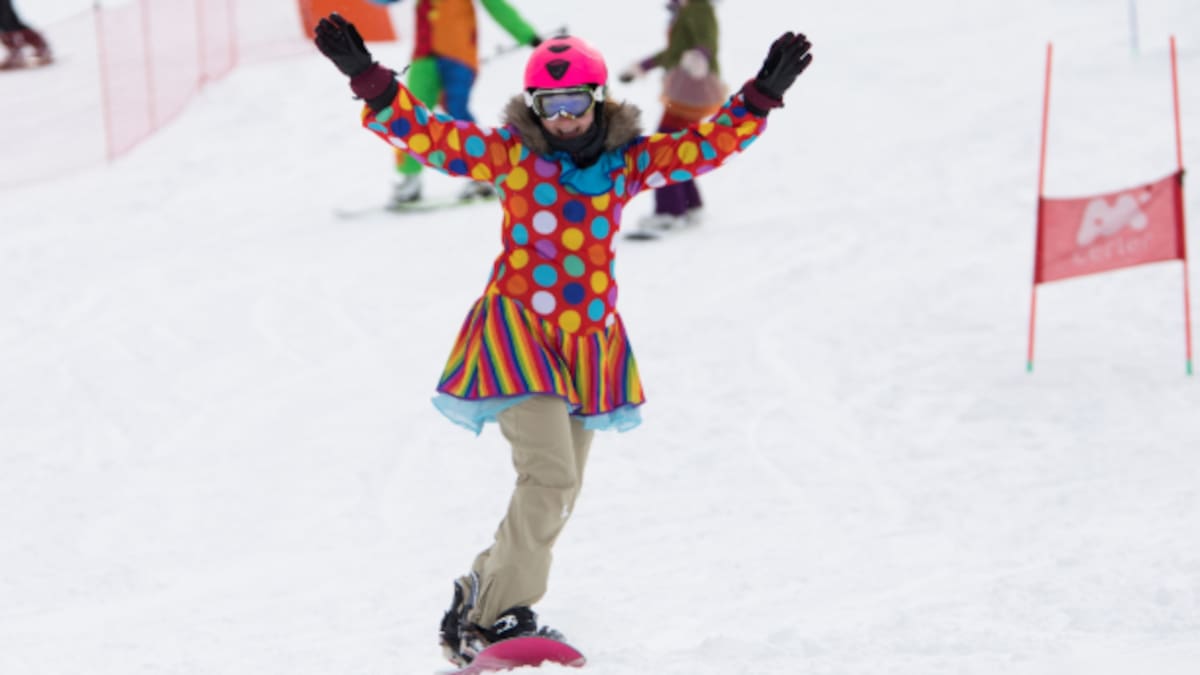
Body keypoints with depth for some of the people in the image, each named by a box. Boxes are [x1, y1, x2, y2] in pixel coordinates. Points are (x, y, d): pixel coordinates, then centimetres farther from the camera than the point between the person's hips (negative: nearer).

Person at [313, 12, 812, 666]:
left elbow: (706, 143, 6)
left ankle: (479, 598, 26)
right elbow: (427, 134, -9)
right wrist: (368, 78, -20)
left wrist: (762, 95, -3)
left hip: (589, 341, 5)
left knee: (556, 496, 10)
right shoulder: (509, 152, -3)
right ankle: (495, 617, -8)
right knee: (549, 476, -18)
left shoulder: (626, 162, 6)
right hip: (518, 329, -5)